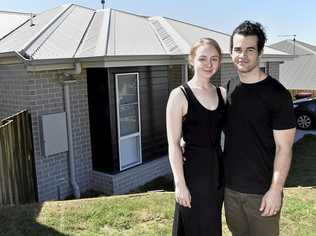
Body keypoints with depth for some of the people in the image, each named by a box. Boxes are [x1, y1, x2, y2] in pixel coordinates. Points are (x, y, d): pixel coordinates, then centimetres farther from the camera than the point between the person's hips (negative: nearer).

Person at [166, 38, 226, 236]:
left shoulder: (222, 93, 4)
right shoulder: (180, 95, -12)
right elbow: (173, 144, -13)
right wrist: (180, 183, -15)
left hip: (218, 167, 5)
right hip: (194, 169, -5)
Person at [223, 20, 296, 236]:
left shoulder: (277, 94, -14)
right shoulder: (229, 88, 2)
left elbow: (284, 148, -13)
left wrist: (275, 190, -14)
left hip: (261, 191, -5)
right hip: (230, 186, 5)